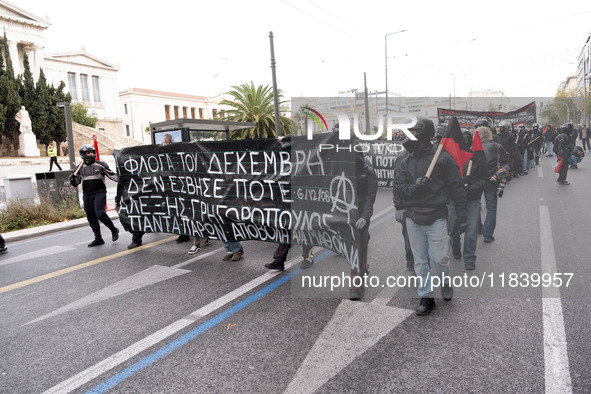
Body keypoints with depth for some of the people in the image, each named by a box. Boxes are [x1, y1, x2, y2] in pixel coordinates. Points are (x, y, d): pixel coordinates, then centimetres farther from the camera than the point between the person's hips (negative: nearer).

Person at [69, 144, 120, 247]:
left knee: (100, 214, -19)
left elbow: (112, 175, -2)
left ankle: (114, 230, 3)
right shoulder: (80, 168, 9)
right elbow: (75, 184, 14)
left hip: (99, 193, -4)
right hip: (87, 195, 4)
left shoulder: (101, 165, -1)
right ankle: (98, 239, 14)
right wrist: (72, 179, -7)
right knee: (91, 217, 5)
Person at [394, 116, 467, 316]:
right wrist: (415, 186, -19)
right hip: (413, 219, 4)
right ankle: (426, 297, 24)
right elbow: (399, 188, 2)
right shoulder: (407, 162, 7)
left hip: (436, 218, -4)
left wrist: (461, 217, -6)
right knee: (420, 260, 10)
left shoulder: (443, 158, -6)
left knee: (439, 258, 1)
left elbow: (457, 188, -5)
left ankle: (446, 283, 34)